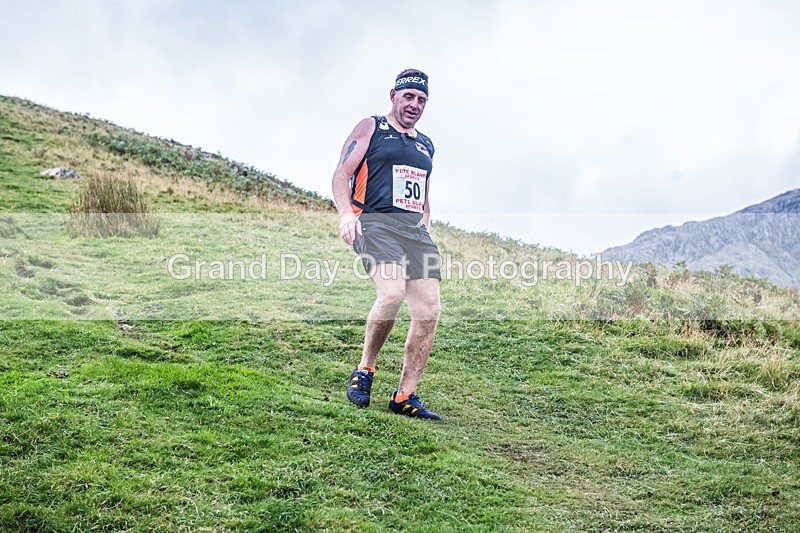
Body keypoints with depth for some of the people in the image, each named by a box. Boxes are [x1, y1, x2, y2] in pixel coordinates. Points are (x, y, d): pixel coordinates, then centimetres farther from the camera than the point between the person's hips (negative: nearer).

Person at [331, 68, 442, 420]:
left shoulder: (426, 145, 26)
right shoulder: (370, 129, 9)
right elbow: (341, 175, 0)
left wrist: (424, 226, 16)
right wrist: (346, 213, -16)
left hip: (415, 230, 6)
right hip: (377, 222, -6)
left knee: (429, 312, -8)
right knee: (392, 293, -30)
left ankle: (405, 397, -1)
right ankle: (364, 370, -9)